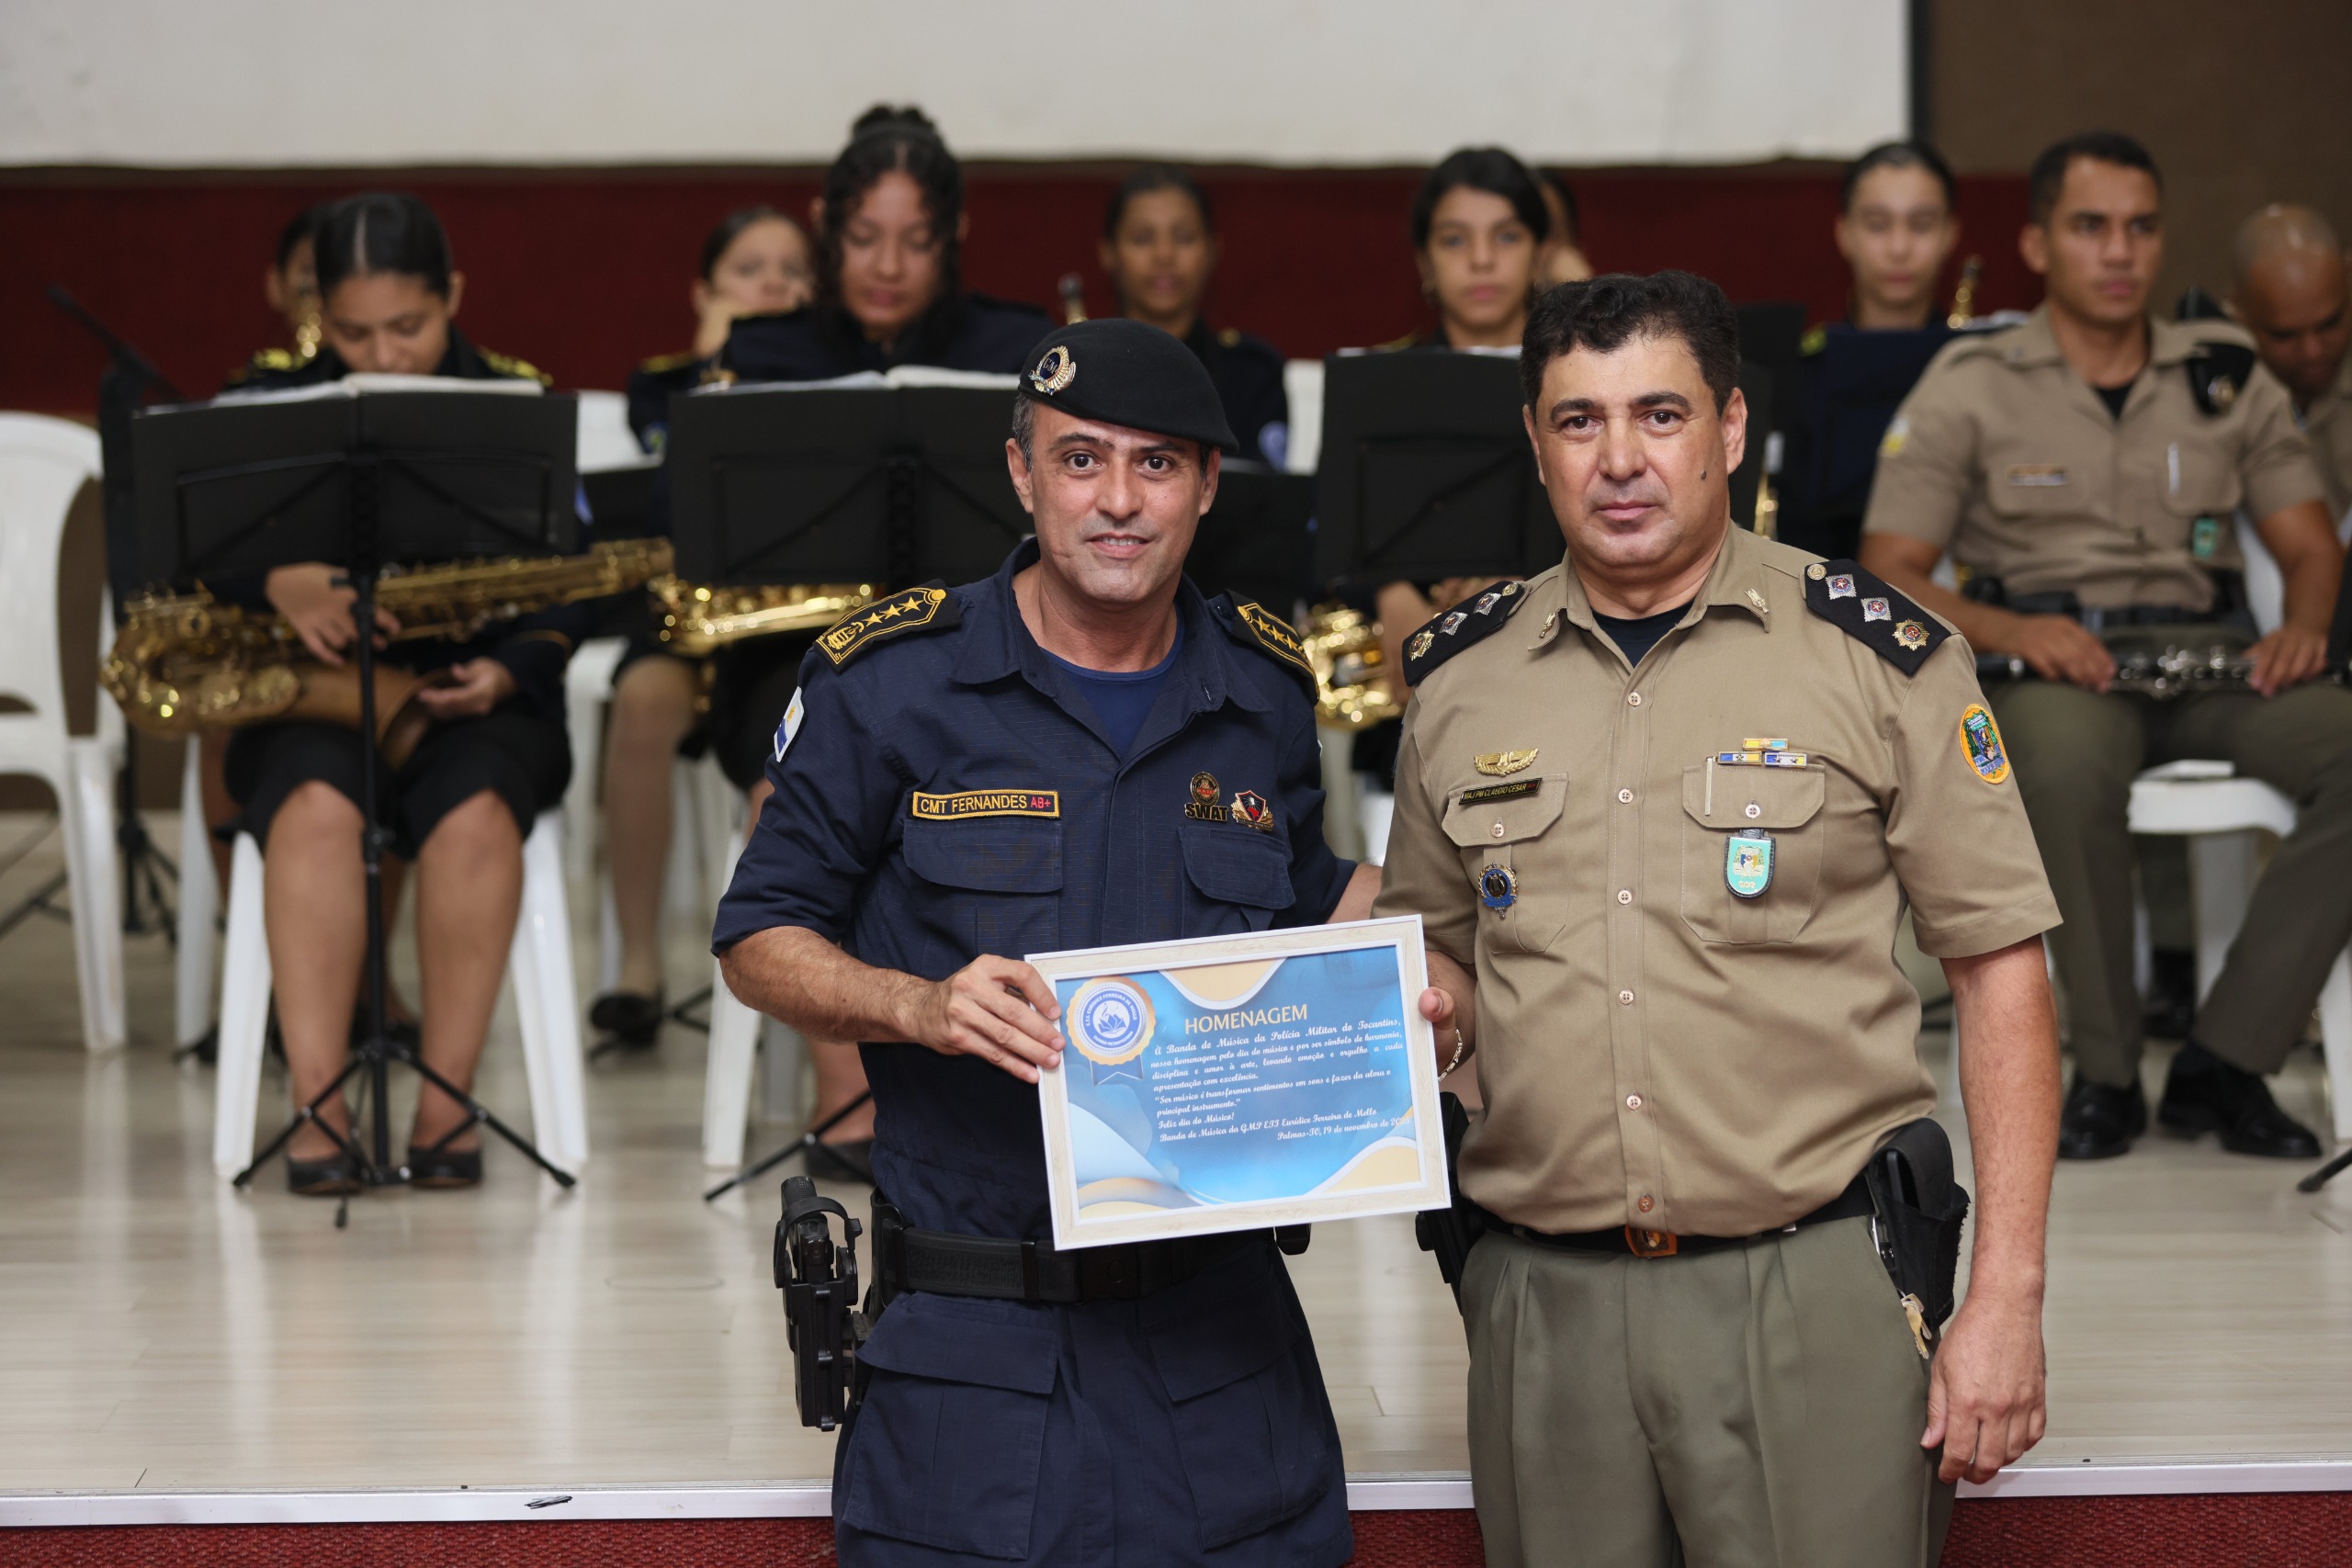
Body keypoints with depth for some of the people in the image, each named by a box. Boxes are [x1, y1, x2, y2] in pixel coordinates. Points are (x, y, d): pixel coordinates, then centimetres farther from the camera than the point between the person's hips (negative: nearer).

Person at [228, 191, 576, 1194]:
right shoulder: (274, 408, 7)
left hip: (476, 697, 0)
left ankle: (446, 1103, -27)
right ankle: (317, 1108, -35)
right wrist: (277, 580, -26)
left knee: (475, 812, -35)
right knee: (315, 806, -35)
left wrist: (504, 673, -16)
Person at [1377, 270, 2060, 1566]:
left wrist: (2003, 1302, -6)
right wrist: (1426, 1010, -3)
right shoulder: (1459, 678, 9)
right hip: (1542, 1300, 3)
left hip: (1814, 1291, -3)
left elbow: (2000, 974, -1)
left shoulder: (1883, 658, -1)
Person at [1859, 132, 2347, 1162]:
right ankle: (2104, 1072, -20)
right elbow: (1888, 575, 0)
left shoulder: (2226, 373, 16)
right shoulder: (1971, 387, 6)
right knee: (2068, 759, -40)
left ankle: (2223, 1065, -21)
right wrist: (2006, 629, -19)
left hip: (2205, 655, 3)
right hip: (2045, 664, -3)